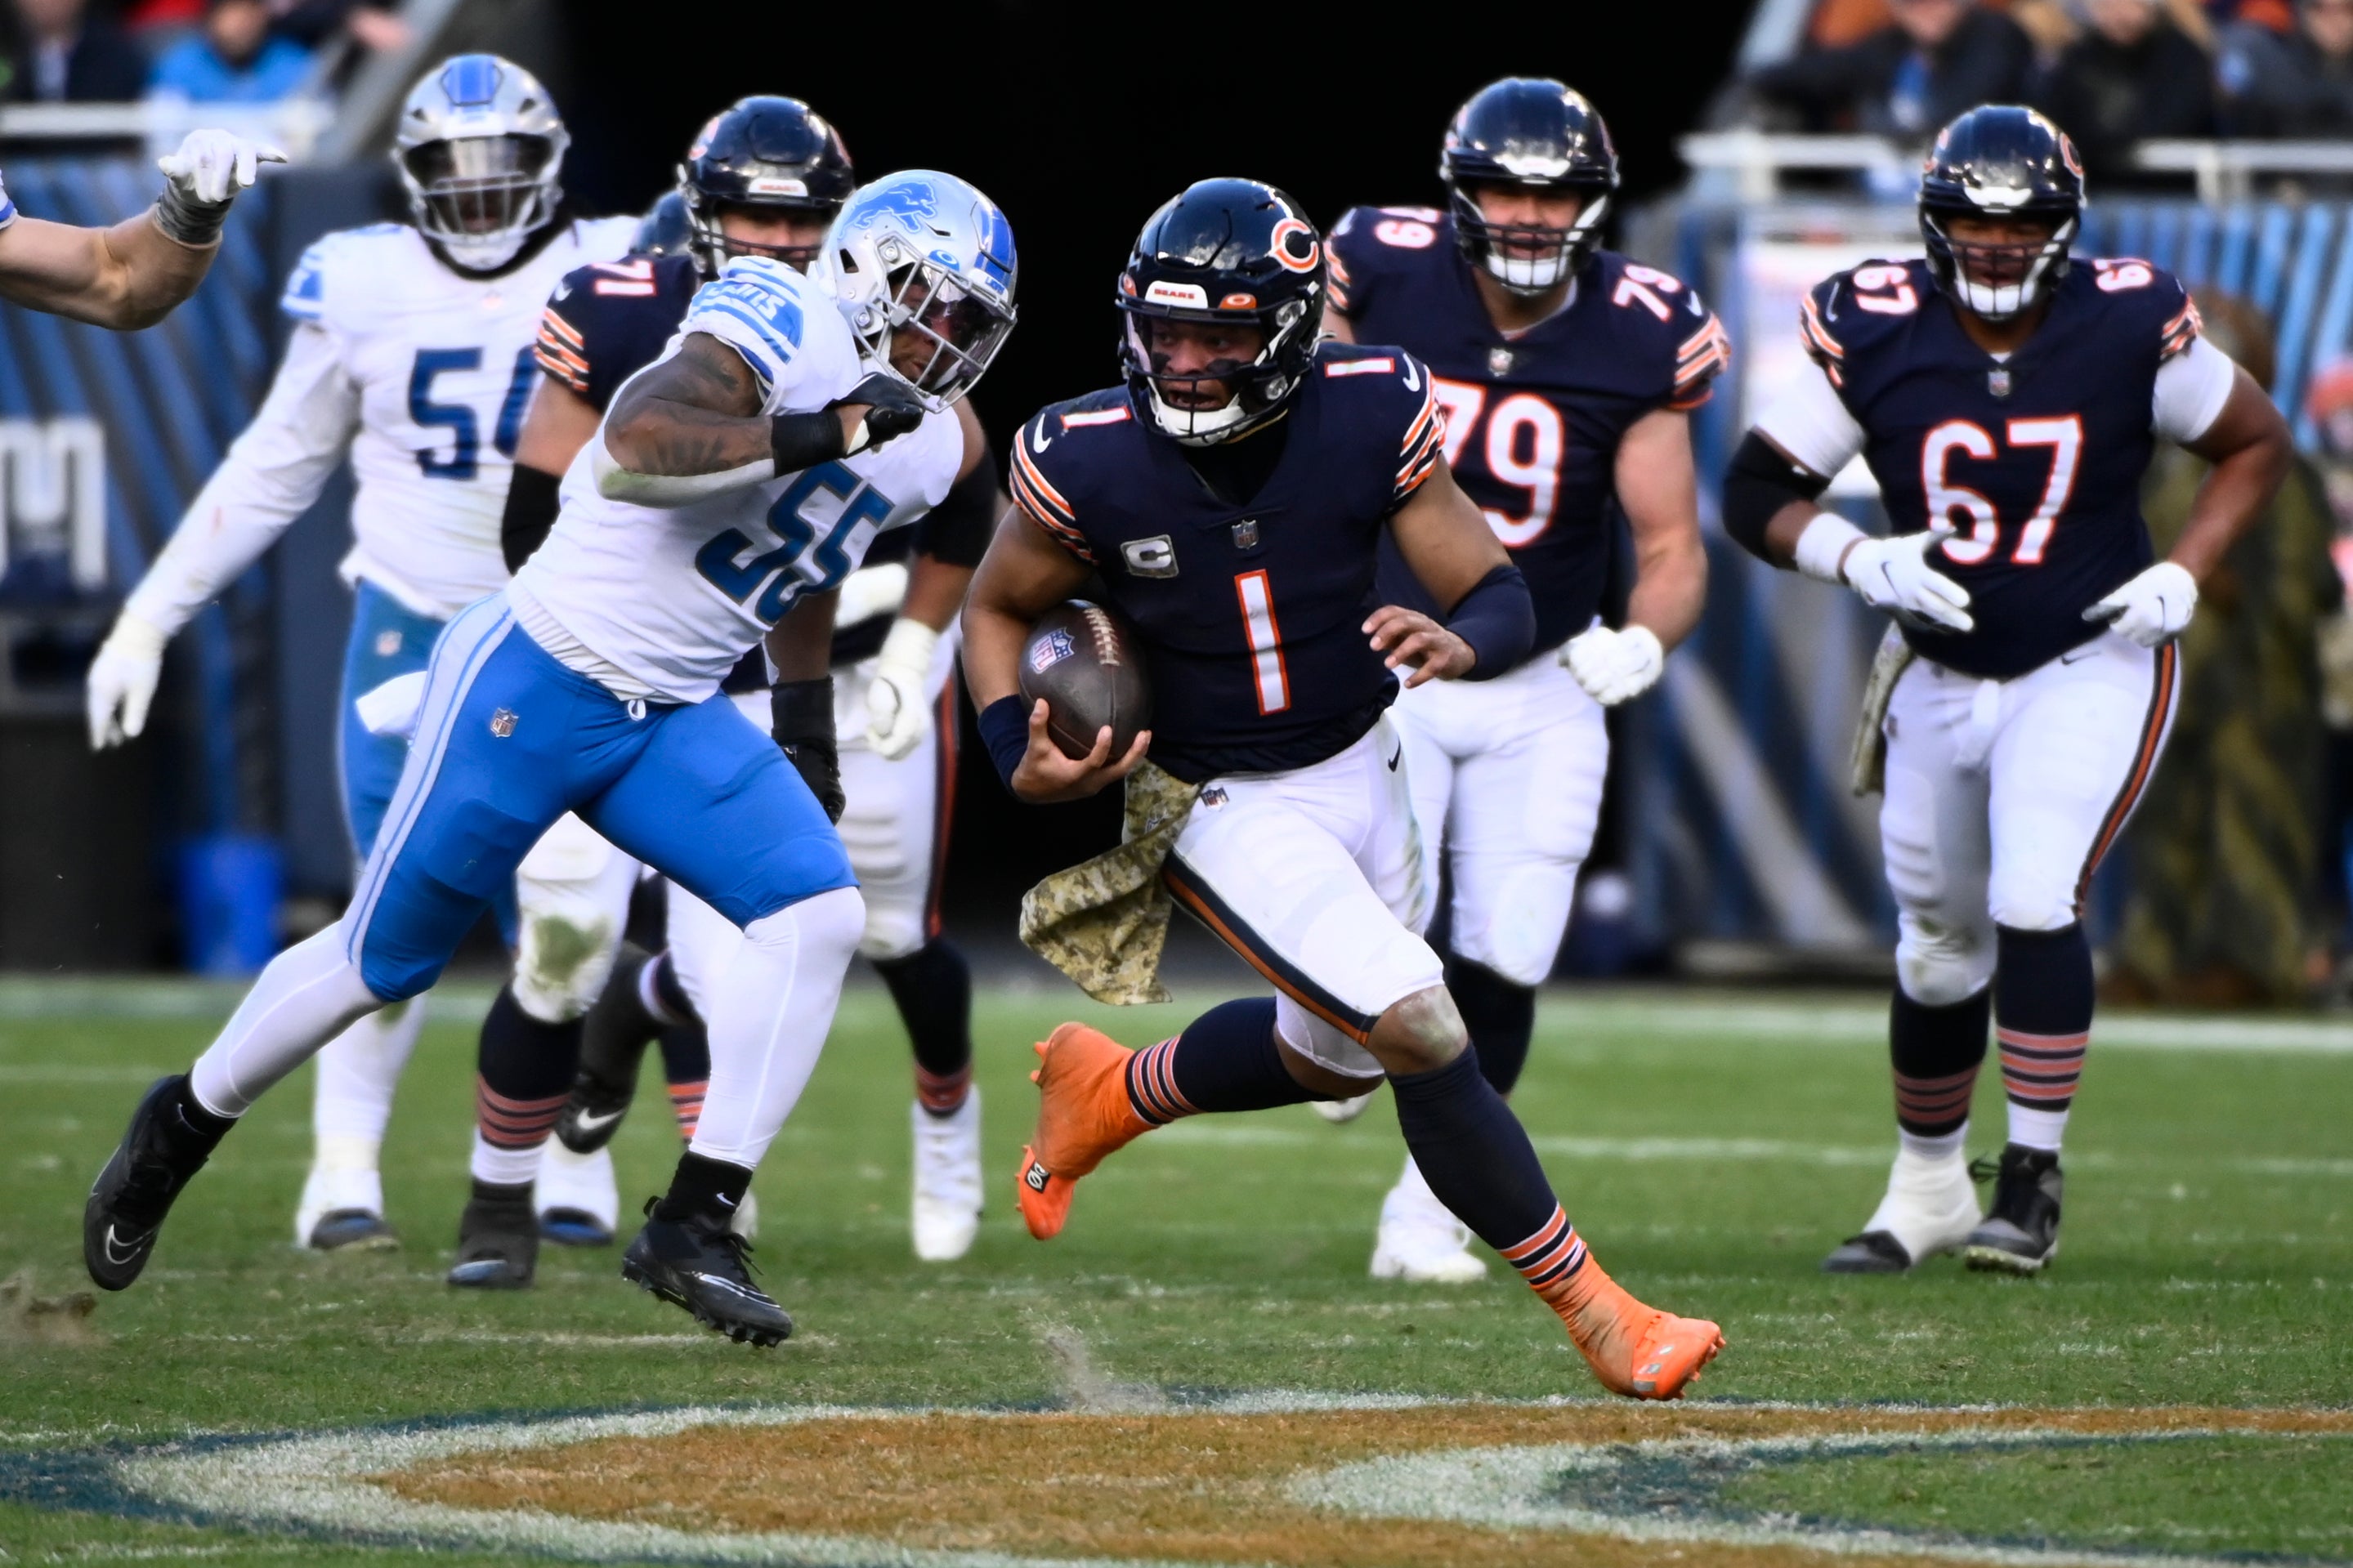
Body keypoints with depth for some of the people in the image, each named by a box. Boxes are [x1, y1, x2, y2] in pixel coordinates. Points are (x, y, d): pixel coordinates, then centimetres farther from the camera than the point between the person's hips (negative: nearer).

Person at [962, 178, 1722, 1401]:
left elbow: (1503, 599, -13)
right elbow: (997, 611, -2)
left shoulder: (1371, 416, -18)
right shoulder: (1087, 462, -22)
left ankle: (1107, 1093, 50)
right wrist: (1021, 762, -19)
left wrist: (1461, 642, -37)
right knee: (1423, 1032, -20)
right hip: (1225, 805, -5)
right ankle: (1591, 1310, -9)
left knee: (1335, 1057, 24)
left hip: (1361, 766, 5)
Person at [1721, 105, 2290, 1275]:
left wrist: (2184, 574, -10)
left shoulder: (2129, 326, -13)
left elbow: (2255, 444, 3)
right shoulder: (1870, 332, -13)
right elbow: (1757, 493, -6)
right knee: (1939, 950, 14)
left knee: (2034, 901, -23)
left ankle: (2033, 1182, -15)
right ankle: (1927, 1188, 34)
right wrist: (1860, 561, -23)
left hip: (2092, 667, -3)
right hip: (1943, 681, 3)